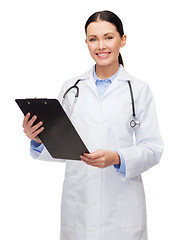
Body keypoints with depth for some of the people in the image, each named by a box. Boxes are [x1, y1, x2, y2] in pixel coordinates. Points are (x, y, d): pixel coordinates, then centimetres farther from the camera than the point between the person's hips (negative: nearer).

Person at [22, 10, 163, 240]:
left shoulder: (139, 90, 1)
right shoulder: (71, 88, 7)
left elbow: (153, 149, -3)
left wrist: (116, 158, -19)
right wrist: (38, 140, -10)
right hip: (78, 203, 2)